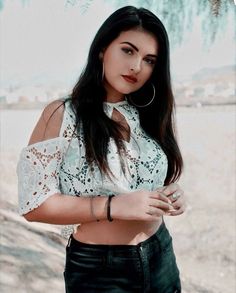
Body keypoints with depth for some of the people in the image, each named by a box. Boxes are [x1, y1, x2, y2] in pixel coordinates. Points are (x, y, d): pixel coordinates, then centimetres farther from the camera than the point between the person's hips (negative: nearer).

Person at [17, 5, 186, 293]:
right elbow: (34, 203, -15)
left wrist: (171, 196, -8)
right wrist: (113, 206, -23)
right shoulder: (61, 114, -12)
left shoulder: (148, 115, 3)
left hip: (161, 257, 5)